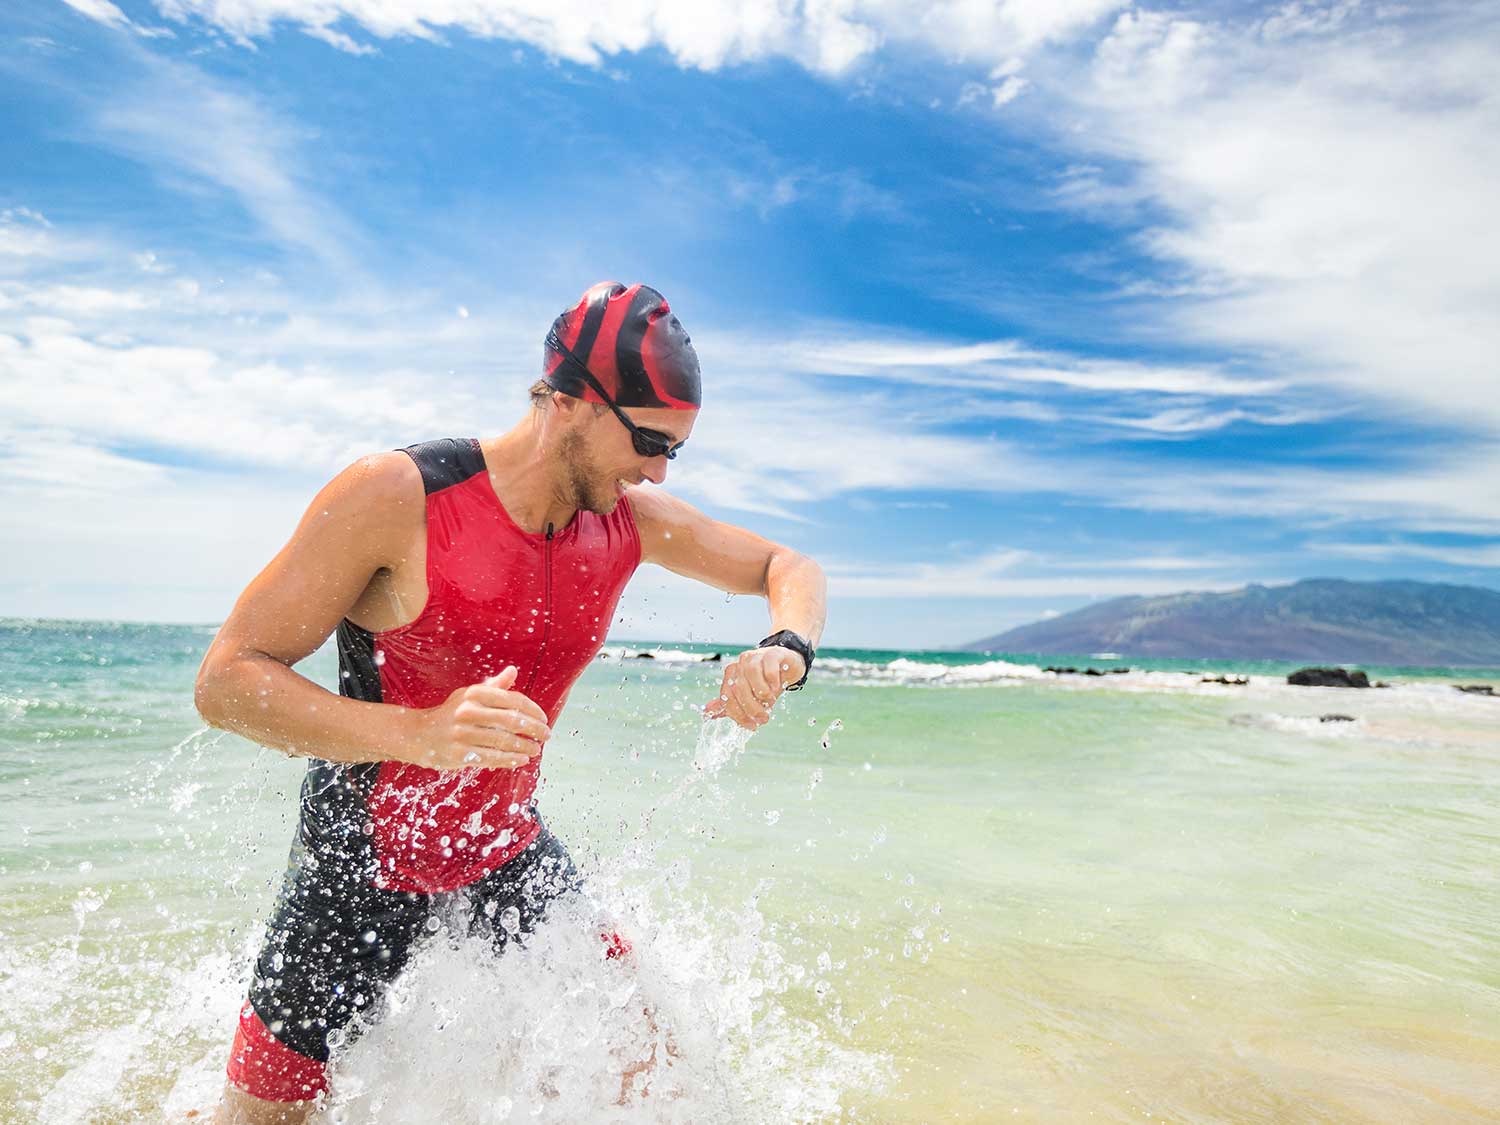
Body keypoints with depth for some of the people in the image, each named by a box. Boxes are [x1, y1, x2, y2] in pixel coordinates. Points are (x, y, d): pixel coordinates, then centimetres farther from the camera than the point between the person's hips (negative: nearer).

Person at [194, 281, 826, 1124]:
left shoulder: (632, 519, -9)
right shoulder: (395, 498, -24)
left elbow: (790, 567, 2)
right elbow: (227, 681, -22)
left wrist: (785, 652, -21)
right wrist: (419, 733, -38)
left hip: (509, 854, 4)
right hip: (363, 865, -3)